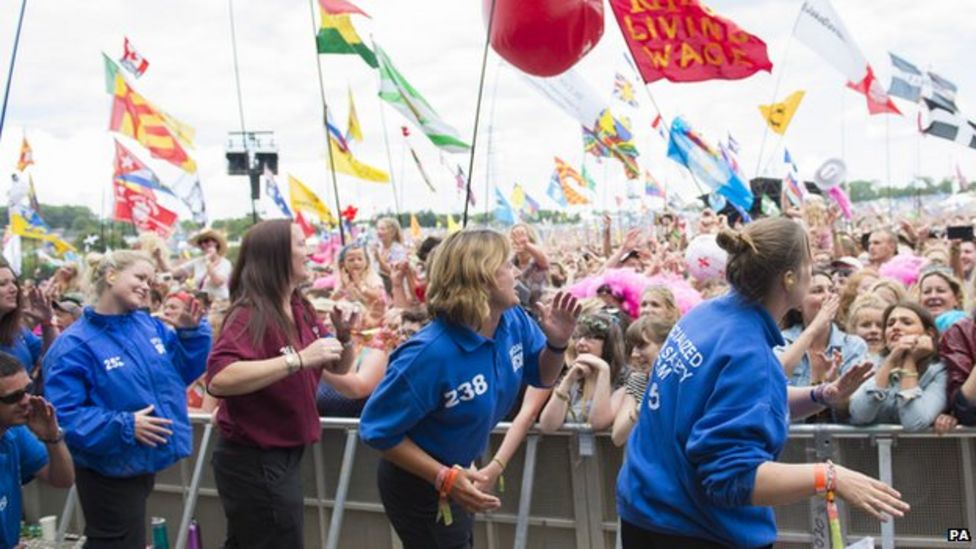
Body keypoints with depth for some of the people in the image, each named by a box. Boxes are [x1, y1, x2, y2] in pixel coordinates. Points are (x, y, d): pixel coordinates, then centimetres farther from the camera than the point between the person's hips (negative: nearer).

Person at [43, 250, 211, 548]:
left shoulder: (148, 325, 5)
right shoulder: (75, 345, -16)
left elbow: (184, 370, 12)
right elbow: (63, 415, -23)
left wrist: (190, 331, -4)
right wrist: (123, 426, -27)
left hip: (144, 463, 7)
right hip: (111, 472, -7)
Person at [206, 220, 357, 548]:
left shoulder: (300, 310, 7)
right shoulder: (251, 314, -18)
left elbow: (339, 368, 15)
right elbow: (218, 380, -35)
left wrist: (344, 335, -6)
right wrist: (298, 359, -35)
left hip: (283, 455, 9)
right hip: (254, 460, -9)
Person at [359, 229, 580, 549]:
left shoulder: (513, 321, -12)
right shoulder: (431, 354, -34)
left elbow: (541, 377, 5)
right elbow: (378, 430, -27)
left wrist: (556, 344, -17)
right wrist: (444, 478, -31)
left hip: (461, 470, 8)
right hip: (420, 484, -8)